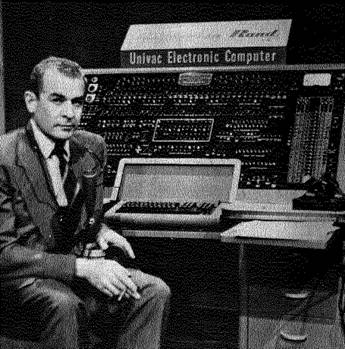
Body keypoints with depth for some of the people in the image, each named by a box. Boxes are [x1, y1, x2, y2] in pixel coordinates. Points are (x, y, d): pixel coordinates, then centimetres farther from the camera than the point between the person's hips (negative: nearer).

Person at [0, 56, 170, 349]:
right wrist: (81, 268, -27)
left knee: (155, 291, -19)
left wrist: (99, 230, -5)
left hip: (78, 263, 6)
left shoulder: (92, 146, 5)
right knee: (64, 304, -37)